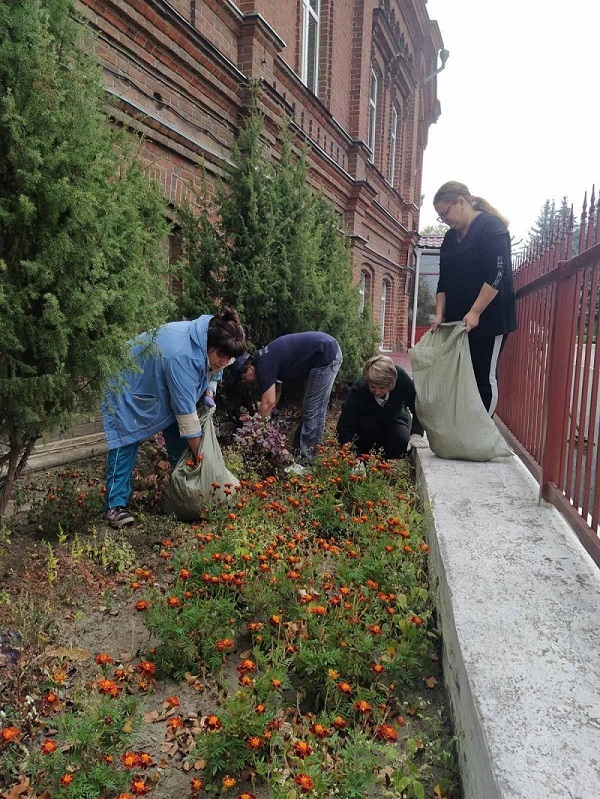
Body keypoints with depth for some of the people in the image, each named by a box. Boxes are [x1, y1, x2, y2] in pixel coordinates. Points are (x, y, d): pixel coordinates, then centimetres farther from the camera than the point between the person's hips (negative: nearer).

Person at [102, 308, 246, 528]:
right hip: (130, 386, -8)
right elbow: (185, 412, -37)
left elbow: (212, 371, 8)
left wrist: (208, 393, -12)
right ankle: (115, 505, -6)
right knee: (126, 441, -11)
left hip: (164, 386, 8)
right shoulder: (182, 356, -42)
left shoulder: (211, 338, -17)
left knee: (178, 439, 4)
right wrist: (201, 455, -30)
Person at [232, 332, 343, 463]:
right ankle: (300, 447, 25)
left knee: (312, 411, -4)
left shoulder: (264, 366, -14)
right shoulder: (264, 358, 15)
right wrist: (266, 416, 23)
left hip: (326, 355, -10)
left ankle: (308, 458, 3)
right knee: (312, 409, 16)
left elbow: (268, 402, -12)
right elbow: (277, 391, 25)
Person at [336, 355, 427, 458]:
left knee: (403, 447, -26)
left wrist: (416, 434, -33)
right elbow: (344, 425, -37)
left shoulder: (401, 378, -30)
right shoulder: (358, 390, -34)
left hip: (393, 419, 1)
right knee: (368, 425, -35)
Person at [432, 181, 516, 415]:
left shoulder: (491, 226, -8)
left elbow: (497, 275, -18)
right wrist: (439, 315, 2)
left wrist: (475, 313, -22)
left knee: (484, 378, -2)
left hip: (487, 321, -7)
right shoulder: (450, 238, 15)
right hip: (457, 322, 7)